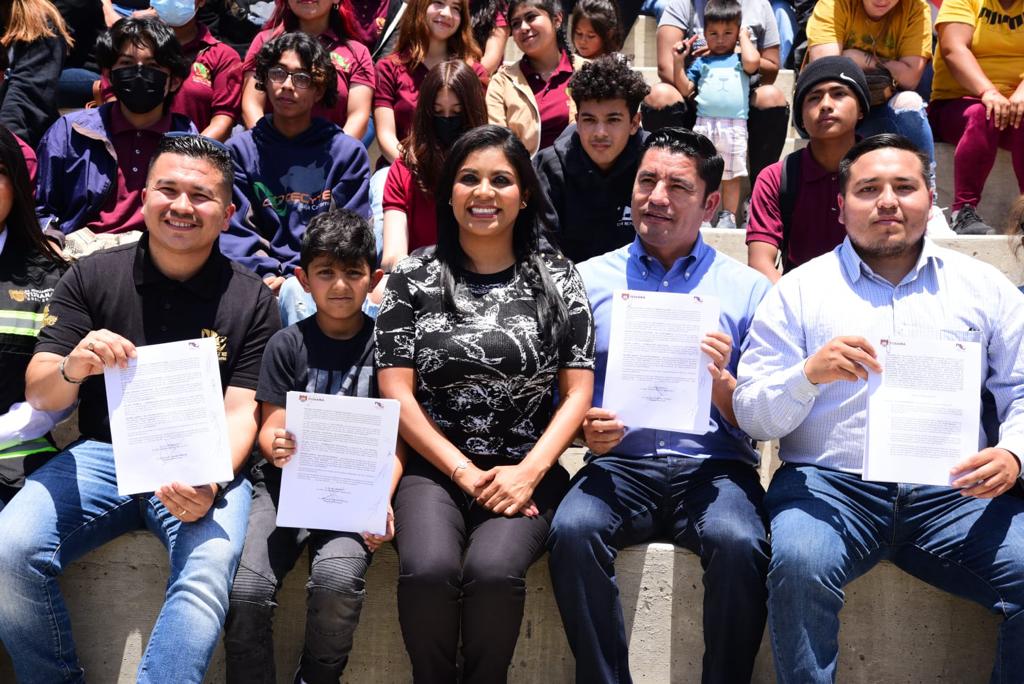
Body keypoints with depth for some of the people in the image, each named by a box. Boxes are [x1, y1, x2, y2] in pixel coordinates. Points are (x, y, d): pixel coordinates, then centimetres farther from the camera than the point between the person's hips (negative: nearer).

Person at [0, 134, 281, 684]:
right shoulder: (92, 277, 6)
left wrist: (210, 483, -23)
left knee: (207, 577, -31)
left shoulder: (251, 301, 3)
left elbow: (241, 413, -2)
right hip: (101, 453, 2)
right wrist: (73, 368, -22)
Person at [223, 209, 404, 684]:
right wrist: (277, 447, -21)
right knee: (245, 591, -22)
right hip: (287, 482, 2)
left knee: (337, 580, -28)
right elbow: (271, 426, 4)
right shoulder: (288, 345, 6)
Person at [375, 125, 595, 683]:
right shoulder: (412, 279, 7)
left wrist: (528, 472, -11)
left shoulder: (556, 279, 8)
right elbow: (396, 393, 1)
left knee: (493, 570, -29)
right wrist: (465, 473, -9)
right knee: (427, 570, -28)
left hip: (527, 474, 0)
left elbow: (577, 390, 4)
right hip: (434, 469, 0)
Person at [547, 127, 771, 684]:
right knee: (572, 530, -29)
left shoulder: (747, 288, 9)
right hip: (620, 464, 1)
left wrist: (719, 380, -12)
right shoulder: (588, 279, 12)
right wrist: (587, 430, -11)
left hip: (714, 466, 0)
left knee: (739, 544, -31)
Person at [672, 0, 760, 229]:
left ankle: (728, 216, 10)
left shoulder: (740, 60, 11)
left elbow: (752, 62, -13)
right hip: (704, 124, 1)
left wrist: (744, 37, 3)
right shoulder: (701, 62, 15)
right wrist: (679, 61, 2)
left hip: (735, 126, -1)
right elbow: (685, 89, 11)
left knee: (731, 176, 4)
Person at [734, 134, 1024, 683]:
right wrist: (809, 374, -15)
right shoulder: (800, 289, 9)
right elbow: (750, 415, 4)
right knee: (798, 565, -32)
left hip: (954, 492, 2)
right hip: (830, 484, -2)